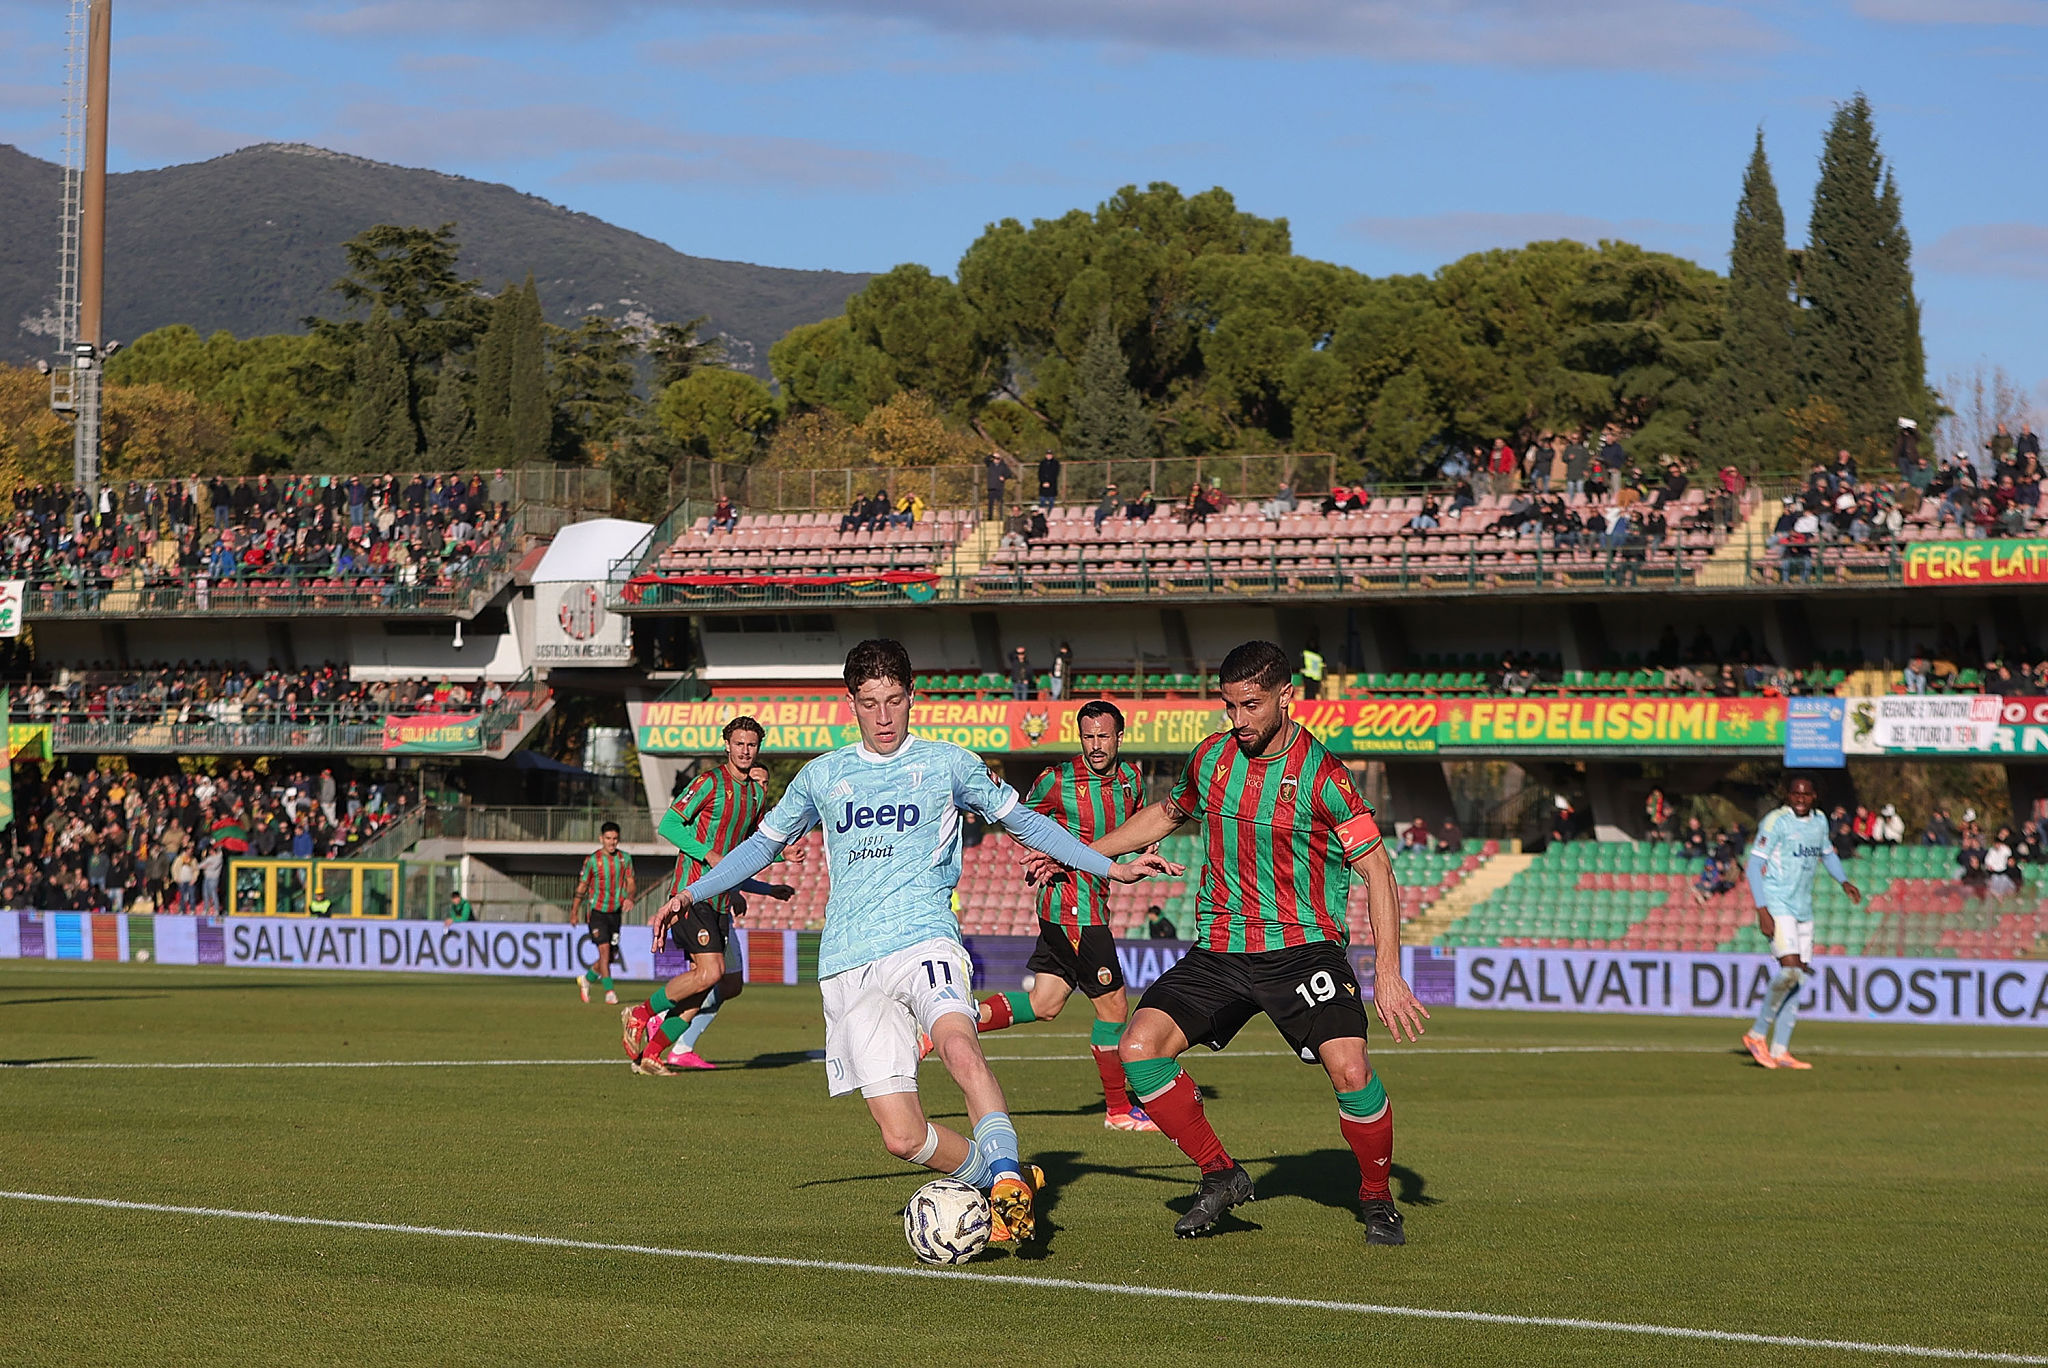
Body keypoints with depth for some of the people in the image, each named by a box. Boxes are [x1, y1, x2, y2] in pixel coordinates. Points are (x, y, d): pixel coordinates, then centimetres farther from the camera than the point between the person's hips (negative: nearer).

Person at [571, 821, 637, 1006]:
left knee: (610, 955, 7)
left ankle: (587, 978, 32)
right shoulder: (592, 860, -4)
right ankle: (609, 991, -17)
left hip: (616, 912, 4)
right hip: (597, 911, -4)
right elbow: (582, 886, 5)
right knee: (604, 949, -17)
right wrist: (574, 911, 9)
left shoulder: (625, 858, 4)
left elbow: (631, 882, 6)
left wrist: (629, 897, -16)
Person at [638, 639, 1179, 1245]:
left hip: (923, 939, -2)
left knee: (959, 1047, -37)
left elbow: (1025, 823, 18)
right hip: (849, 968, 2)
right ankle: (1008, 1187, 11)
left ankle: (1006, 1181, -35)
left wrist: (1111, 868, 12)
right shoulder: (822, 775, 16)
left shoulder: (947, 763, 10)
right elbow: (765, 842, 28)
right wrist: (691, 894, 20)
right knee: (902, 1136, -9)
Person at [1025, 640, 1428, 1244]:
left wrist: (1388, 972, -16)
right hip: (1218, 949, 5)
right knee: (1140, 1046, -14)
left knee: (1349, 1069, -23)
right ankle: (1220, 1175, 4)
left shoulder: (1320, 775, -12)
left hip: (1301, 945, -5)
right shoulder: (1212, 757, 4)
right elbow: (1165, 814, 25)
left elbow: (1376, 867, -10)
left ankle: (1377, 1198, 5)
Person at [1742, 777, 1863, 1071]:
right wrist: (1762, 911, -19)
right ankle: (1757, 1035, -6)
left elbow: (1827, 853, 30)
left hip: (1803, 909, 7)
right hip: (1777, 907, -7)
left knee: (1799, 977, 4)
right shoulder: (1776, 822, -10)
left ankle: (1780, 1051, 7)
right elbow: (1754, 866, -12)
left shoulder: (1819, 821, 11)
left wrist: (1843, 881, 13)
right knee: (1790, 971, -20)